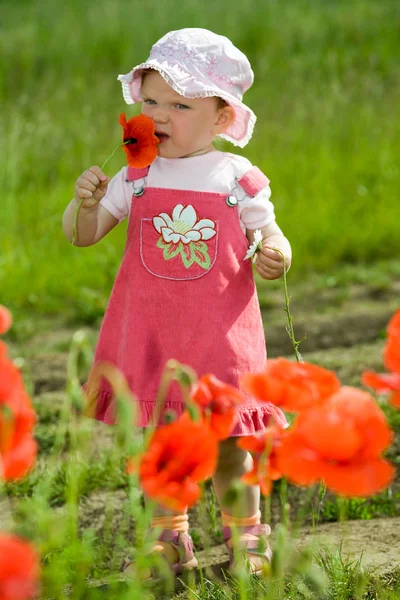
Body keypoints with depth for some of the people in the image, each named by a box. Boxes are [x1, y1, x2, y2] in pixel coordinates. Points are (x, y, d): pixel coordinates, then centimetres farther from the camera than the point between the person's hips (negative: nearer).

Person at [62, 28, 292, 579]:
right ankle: (168, 537, 25)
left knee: (226, 441, 5)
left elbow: (269, 236, 5)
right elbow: (82, 235, 0)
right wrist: (86, 202, -21)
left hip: (220, 332, -2)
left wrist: (276, 255, -18)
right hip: (148, 331, 2)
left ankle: (245, 534, 25)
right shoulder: (135, 179, 1)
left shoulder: (239, 180, -2)